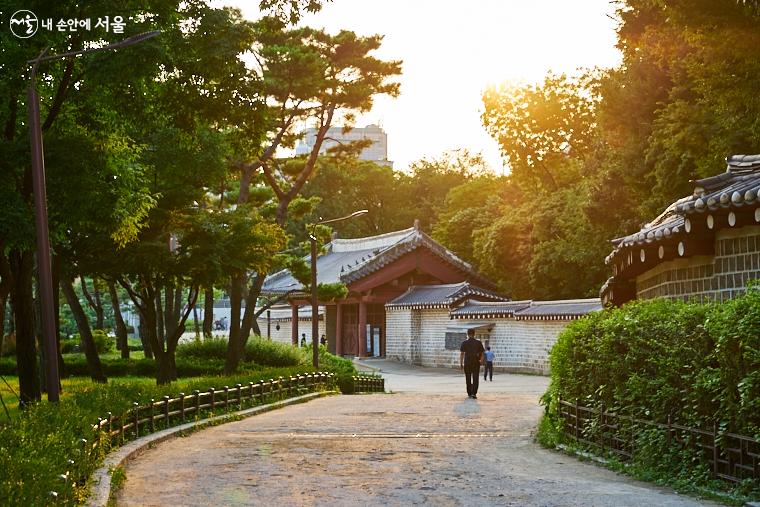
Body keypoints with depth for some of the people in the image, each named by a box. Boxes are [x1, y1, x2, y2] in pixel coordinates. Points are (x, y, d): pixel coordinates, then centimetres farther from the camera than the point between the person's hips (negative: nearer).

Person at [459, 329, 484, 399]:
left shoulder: (464, 343, -2)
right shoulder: (478, 343, 1)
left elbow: (461, 354, -4)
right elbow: (482, 353, 4)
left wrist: (461, 363, 0)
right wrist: (480, 361, 18)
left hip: (467, 363, 0)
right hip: (476, 363, 0)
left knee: (468, 379, 12)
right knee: (475, 379, -1)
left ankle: (469, 393, 17)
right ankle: (474, 393, -14)